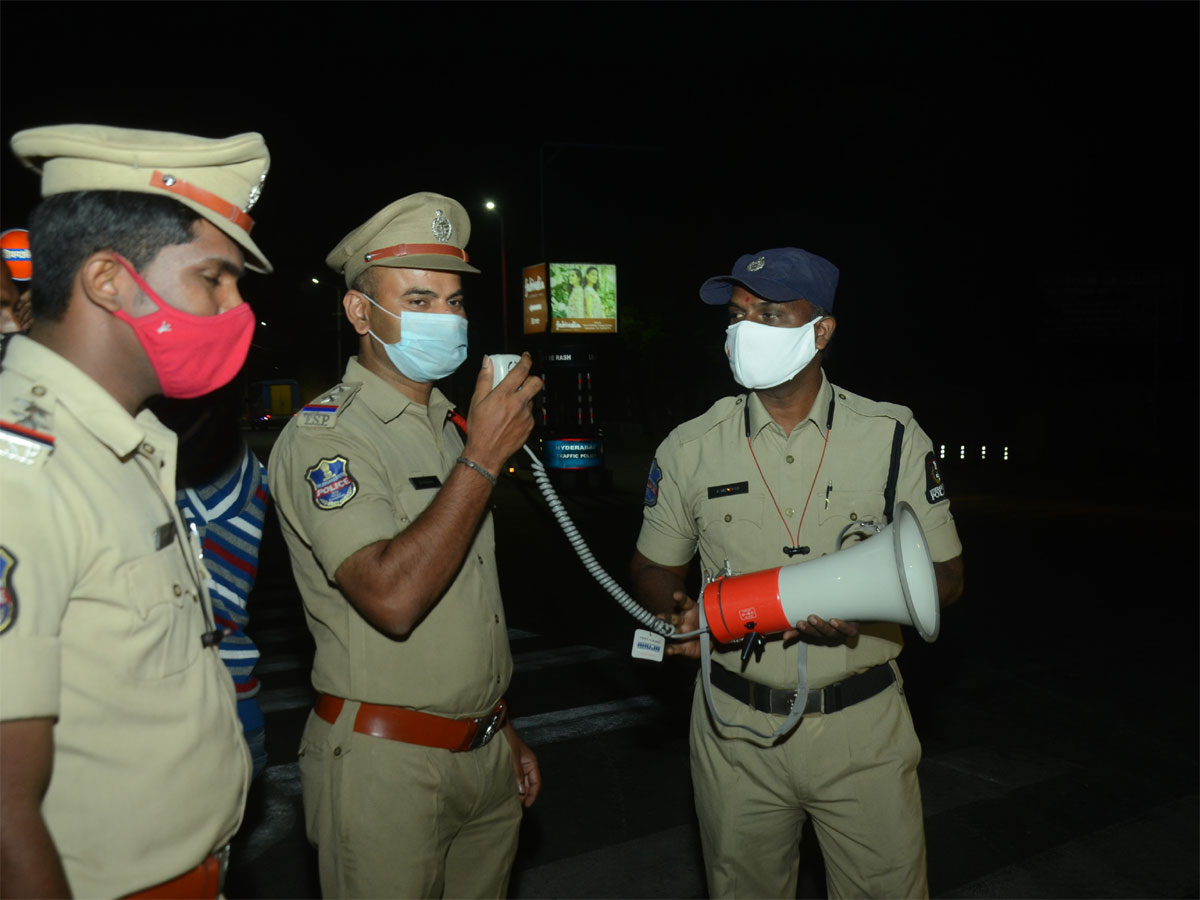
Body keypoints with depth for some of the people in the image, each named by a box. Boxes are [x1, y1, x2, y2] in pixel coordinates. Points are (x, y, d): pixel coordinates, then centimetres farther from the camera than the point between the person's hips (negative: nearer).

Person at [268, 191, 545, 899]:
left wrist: (504, 731, 16)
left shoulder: (452, 425, 10)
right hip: (386, 765, -7)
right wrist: (484, 458, -25)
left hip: (484, 752, 7)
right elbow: (392, 597, -30)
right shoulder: (324, 437, -15)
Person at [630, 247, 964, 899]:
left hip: (863, 725, -1)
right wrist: (680, 614, -14)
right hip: (735, 728, 1)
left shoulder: (893, 438, -4)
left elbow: (945, 576, 0)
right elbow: (654, 568, 8)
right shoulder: (690, 448, -2)